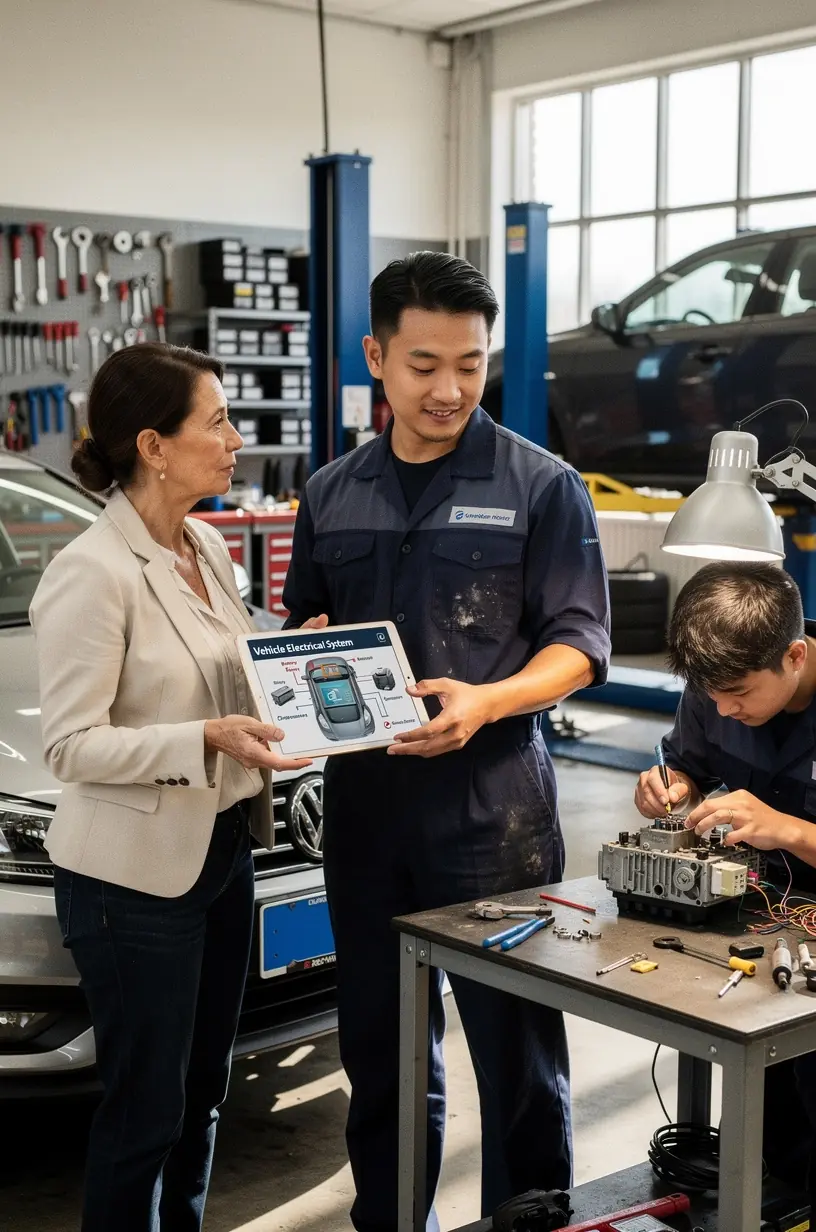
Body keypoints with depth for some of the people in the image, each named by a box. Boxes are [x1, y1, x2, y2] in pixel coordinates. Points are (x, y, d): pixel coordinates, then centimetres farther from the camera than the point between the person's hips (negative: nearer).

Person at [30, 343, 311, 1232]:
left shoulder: (208, 548, 7)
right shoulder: (90, 573, -18)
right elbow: (70, 745, -19)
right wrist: (206, 741, -28)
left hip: (220, 852, 8)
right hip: (134, 877, -8)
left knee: (201, 1092, 19)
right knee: (144, 1110, 5)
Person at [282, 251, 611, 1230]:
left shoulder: (540, 486, -2)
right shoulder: (331, 495, 11)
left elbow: (579, 642, -6)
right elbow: (302, 635, 19)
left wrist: (486, 702, -23)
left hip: (493, 808, -4)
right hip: (363, 805, 5)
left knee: (517, 1054, 4)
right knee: (380, 1048, 16)